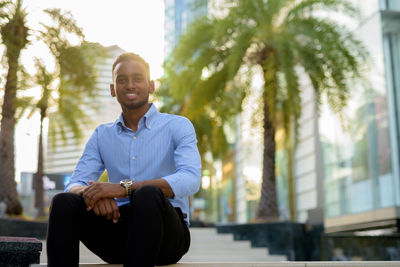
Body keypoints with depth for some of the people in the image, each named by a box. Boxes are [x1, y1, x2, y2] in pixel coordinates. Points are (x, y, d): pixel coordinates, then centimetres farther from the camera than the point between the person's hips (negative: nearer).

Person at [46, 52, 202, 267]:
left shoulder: (177, 126, 3)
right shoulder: (102, 135, 17)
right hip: (118, 226, 4)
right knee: (63, 202, -22)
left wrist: (124, 188, -26)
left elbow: (190, 180, -16)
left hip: (166, 235, -3)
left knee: (147, 195, -36)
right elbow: (74, 184, 6)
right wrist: (94, 194, -20)